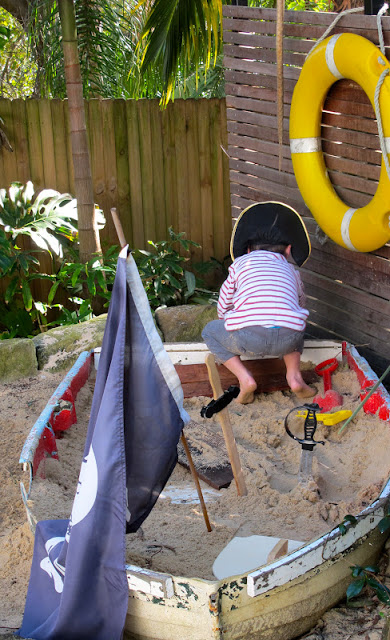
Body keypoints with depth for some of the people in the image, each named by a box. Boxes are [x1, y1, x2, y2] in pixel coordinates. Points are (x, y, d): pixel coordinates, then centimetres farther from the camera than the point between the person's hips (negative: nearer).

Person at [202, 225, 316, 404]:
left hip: (249, 337, -3)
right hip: (288, 339, 3)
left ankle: (245, 378, 8)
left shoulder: (241, 262, 25)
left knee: (210, 331, 28)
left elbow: (223, 309, 29)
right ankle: (294, 376, 17)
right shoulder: (290, 270, 31)